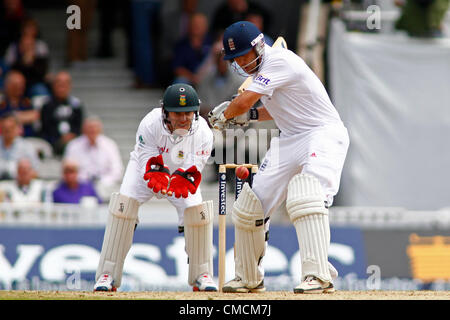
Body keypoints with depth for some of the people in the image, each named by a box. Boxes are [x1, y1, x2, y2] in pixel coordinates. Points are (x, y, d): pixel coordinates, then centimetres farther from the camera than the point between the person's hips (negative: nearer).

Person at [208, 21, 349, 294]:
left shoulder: (280, 61, -20)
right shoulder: (262, 67, 10)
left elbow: (243, 102, -25)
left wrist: (222, 115, -4)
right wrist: (251, 116, 10)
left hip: (324, 135, -10)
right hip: (290, 140, 10)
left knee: (306, 199, -33)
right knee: (249, 206, 9)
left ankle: (319, 276, -38)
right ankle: (250, 278, 27)